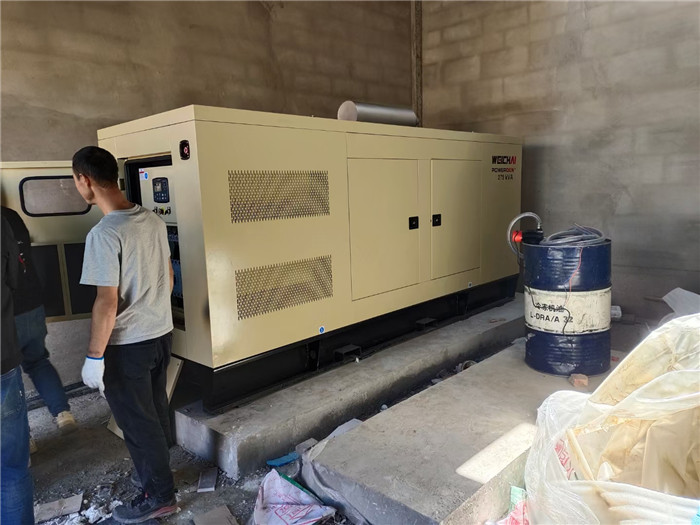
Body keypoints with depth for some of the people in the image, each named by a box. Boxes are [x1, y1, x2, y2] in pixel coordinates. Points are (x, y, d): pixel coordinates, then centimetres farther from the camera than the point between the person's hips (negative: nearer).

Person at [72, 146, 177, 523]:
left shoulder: (104, 234, -23)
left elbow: (107, 302, -22)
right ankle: (157, 470, 42)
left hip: (127, 345, -7)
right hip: (161, 333, 8)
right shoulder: (153, 220, 0)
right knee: (155, 411, 23)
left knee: (137, 421, 9)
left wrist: (94, 357, -13)